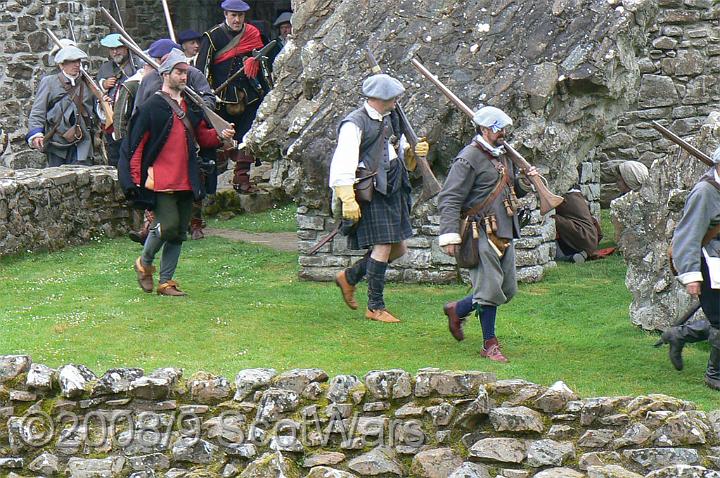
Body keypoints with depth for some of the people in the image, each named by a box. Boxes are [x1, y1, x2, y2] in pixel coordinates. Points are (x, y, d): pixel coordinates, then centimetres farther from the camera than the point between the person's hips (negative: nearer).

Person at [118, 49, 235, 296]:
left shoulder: (191, 106, 14)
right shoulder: (152, 107, -6)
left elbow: (202, 136, 22)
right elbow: (135, 145, -6)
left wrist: (220, 135, 0)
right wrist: (135, 180, -10)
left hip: (186, 181, 7)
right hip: (161, 181, -7)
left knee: (179, 233, 7)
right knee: (168, 225, -16)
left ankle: (166, 281, 15)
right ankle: (144, 262, 10)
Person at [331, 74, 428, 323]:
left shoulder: (385, 120, 15)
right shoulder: (354, 123, -13)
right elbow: (343, 162, -21)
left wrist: (413, 151, 11)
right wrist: (348, 199, -28)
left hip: (390, 189, 9)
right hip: (371, 192, -9)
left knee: (399, 248, 9)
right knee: (383, 247, -10)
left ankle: (349, 277, 26)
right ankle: (375, 307, -1)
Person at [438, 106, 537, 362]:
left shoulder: (502, 156, 17)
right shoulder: (468, 159, -11)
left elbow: (512, 191, 28)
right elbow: (449, 199, -15)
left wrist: (526, 182, 6)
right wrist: (450, 235, -22)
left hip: (504, 234, 9)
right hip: (483, 233, -9)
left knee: (507, 290, 11)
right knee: (490, 288, -7)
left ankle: (457, 311, 29)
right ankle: (490, 345, 4)